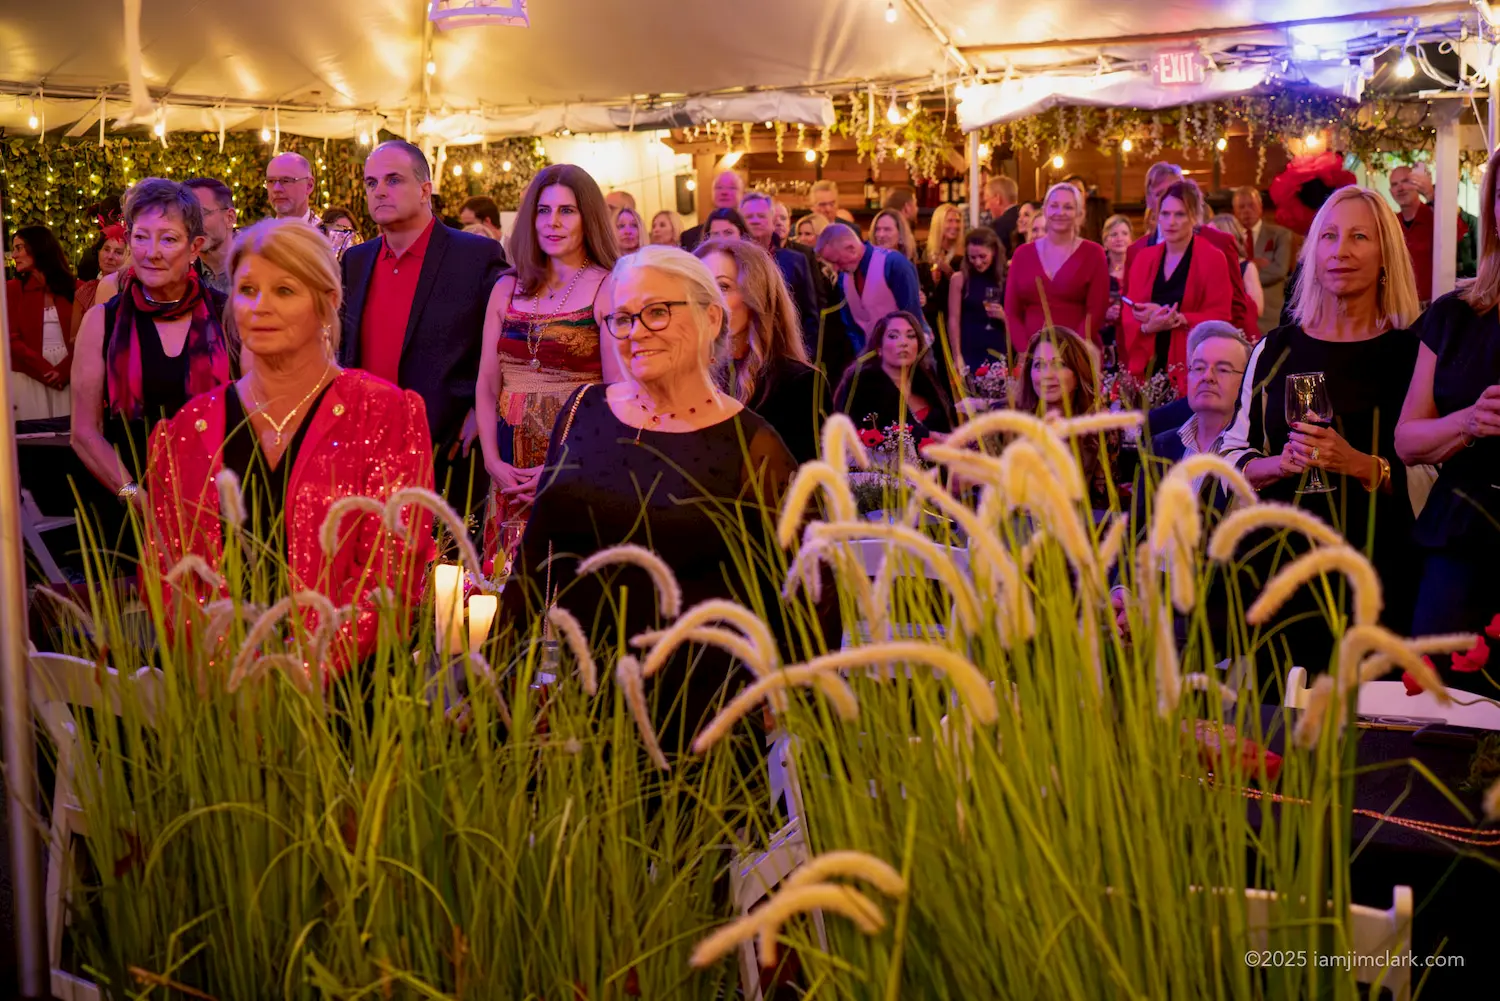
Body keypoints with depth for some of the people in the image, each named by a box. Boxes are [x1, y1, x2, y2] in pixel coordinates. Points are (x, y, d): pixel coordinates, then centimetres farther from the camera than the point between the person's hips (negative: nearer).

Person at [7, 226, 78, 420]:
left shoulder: (73, 287, 5)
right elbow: (11, 339, -3)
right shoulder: (12, 289, 3)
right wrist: (45, 371, -10)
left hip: (68, 377, 1)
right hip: (29, 379, -1)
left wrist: (63, 371, -14)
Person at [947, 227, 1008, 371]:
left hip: (998, 353, 3)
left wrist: (1004, 316, -12)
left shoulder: (1007, 280, 4)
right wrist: (957, 356, -10)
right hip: (969, 353, -2)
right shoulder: (960, 279, -2)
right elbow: (953, 320, -4)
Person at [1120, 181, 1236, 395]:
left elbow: (1219, 317, -7)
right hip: (1148, 368, 4)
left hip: (1193, 369, -4)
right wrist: (1148, 326, -14)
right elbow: (1128, 316, 8)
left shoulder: (1213, 258, -2)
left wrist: (1174, 318, -18)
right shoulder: (1144, 258, 11)